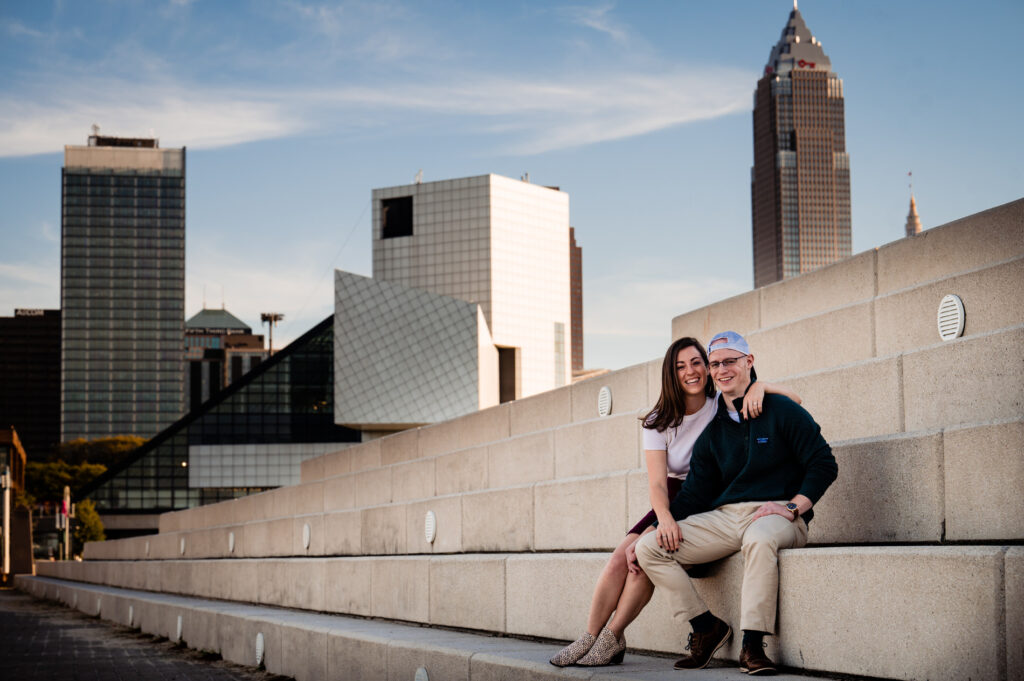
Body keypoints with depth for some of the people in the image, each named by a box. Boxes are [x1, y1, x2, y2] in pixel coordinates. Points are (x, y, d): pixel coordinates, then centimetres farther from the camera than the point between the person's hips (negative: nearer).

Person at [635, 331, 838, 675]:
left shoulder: (782, 411, 1)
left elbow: (824, 464, -3)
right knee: (649, 547, -11)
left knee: (759, 538, -43)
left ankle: (752, 646, -37)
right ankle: (706, 627, -6)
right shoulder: (712, 430, 16)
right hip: (724, 517, 6)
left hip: (776, 515, -5)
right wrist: (669, 520, -4)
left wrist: (792, 508, -15)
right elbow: (697, 488, 14)